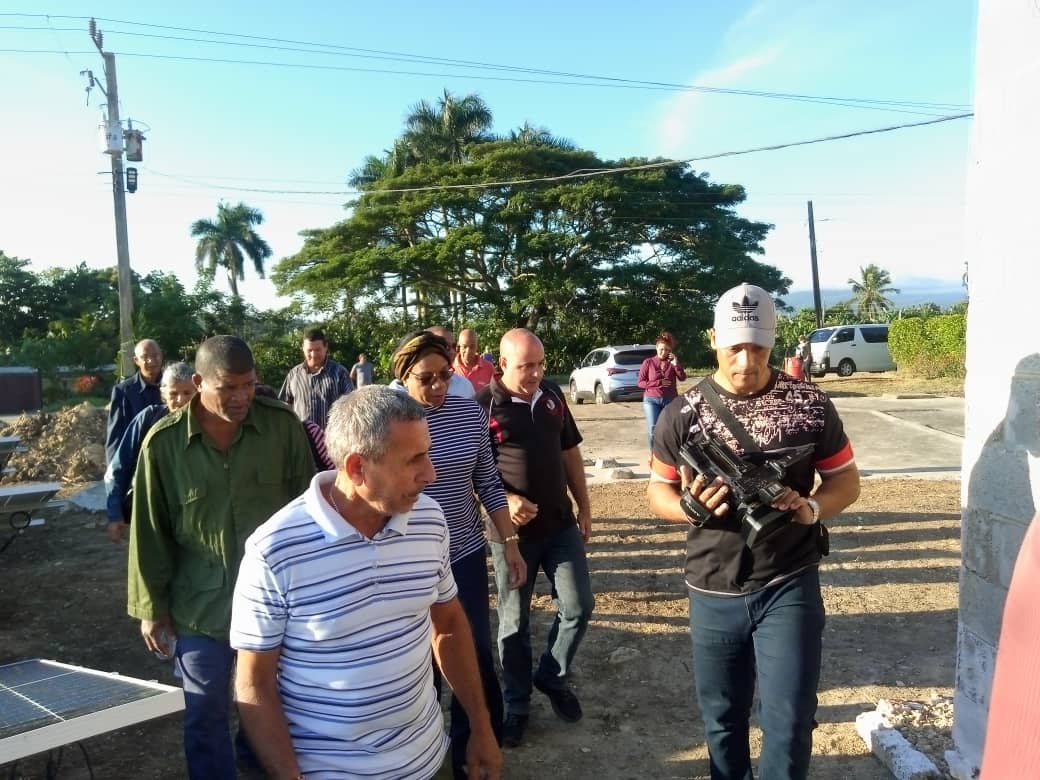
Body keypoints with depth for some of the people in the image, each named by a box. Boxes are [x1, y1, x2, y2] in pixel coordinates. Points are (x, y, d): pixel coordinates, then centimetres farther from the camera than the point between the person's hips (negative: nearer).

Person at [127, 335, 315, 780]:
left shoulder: (283, 425, -11)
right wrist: (151, 608, 3)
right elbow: (150, 531, -2)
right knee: (206, 717, 15)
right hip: (202, 604, -1)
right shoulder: (164, 442, -12)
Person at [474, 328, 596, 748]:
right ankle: (516, 705, 28)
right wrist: (504, 501, -24)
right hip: (513, 528, -4)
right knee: (514, 620, 9)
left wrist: (584, 506, 12)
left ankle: (553, 677, 33)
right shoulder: (482, 405, -13)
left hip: (561, 522, 5)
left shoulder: (552, 395, 3)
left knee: (579, 606, 9)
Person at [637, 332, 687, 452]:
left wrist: (676, 364, -19)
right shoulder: (648, 362, 0)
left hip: (670, 400, 2)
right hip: (651, 400, -1)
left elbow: (682, 378, -6)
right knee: (653, 428, -10)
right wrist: (658, 383, -11)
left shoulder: (673, 362, 5)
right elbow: (640, 382, -2)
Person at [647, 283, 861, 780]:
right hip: (713, 591, 1)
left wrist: (812, 508, -17)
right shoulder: (682, 413, -5)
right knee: (721, 717, 17)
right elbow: (658, 492, 3)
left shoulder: (810, 404, -5)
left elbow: (846, 479, 4)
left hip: (789, 585, -1)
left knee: (789, 721, 5)